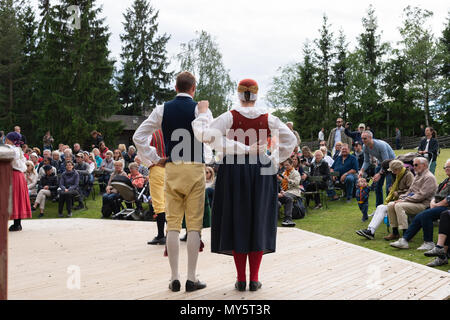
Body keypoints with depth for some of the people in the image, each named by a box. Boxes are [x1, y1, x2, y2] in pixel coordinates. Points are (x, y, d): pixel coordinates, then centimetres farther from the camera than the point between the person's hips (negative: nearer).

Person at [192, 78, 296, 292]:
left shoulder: (230, 117, -7)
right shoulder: (268, 119, 1)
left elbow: (205, 134, -17)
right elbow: (290, 140, 6)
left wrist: (202, 114, -4)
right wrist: (274, 161, 10)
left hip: (234, 170, -1)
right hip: (261, 171, 1)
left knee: (237, 221, 6)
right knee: (258, 221, 8)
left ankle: (241, 279, 7)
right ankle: (254, 279, 8)